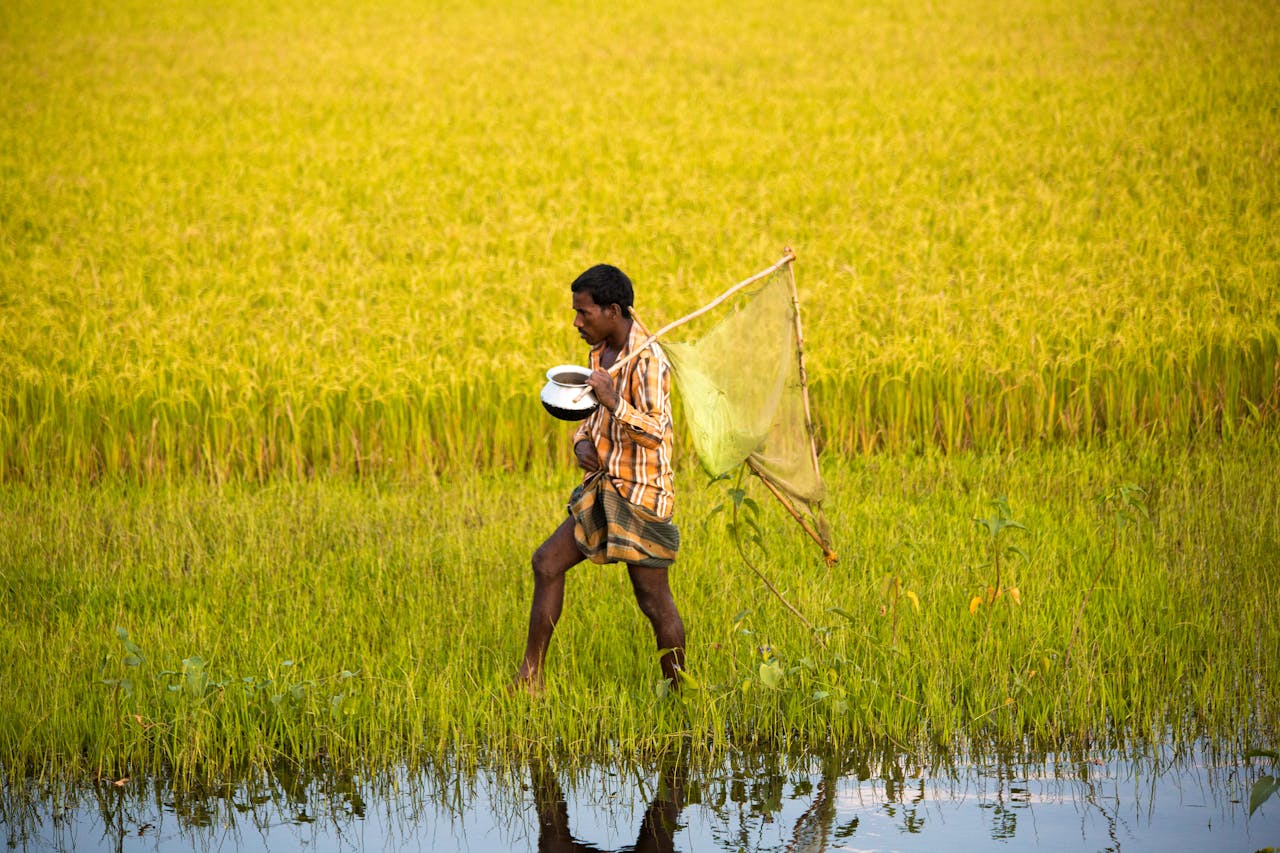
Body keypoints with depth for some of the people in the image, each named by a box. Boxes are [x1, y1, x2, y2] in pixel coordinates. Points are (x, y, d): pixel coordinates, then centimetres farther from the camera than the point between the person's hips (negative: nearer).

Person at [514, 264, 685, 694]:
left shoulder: (647, 360, -18)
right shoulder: (601, 351, 9)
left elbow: (657, 432, -25)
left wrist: (613, 400, -35)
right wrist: (582, 442, 2)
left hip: (641, 497, -9)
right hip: (604, 490, 9)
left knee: (654, 600, -1)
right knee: (547, 562, 8)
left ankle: (678, 693, 12)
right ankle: (531, 677, 13)